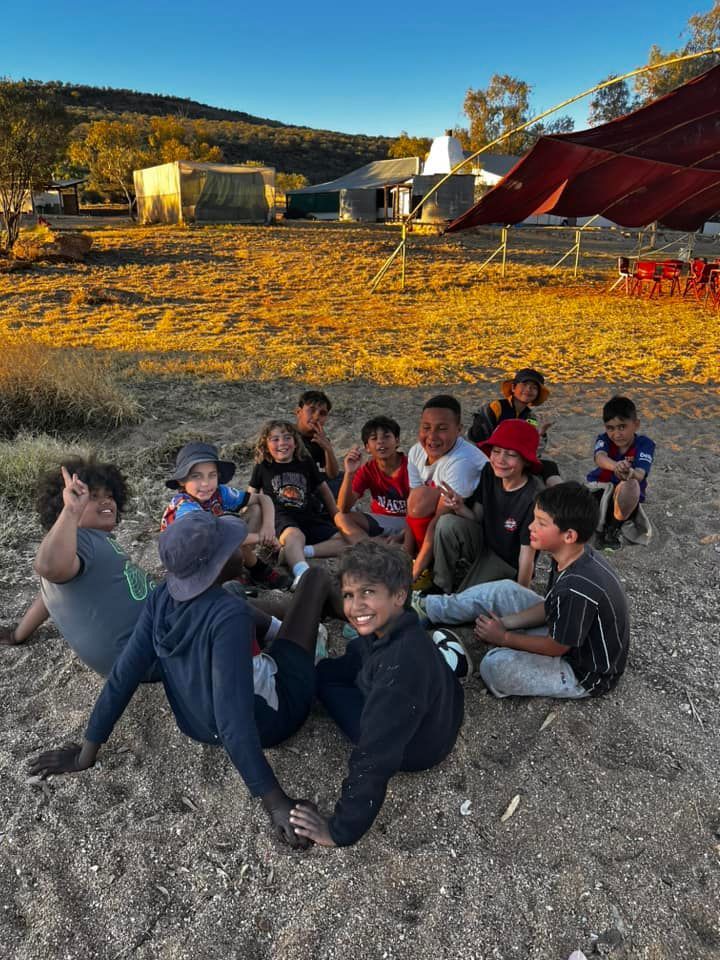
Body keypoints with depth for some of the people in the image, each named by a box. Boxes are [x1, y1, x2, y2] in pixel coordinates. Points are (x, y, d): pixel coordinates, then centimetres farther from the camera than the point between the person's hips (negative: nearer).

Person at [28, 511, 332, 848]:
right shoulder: (229, 615, -35)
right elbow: (234, 720, -38)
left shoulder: (162, 598, -17)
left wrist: (86, 755, -2)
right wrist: (275, 801, -33)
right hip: (268, 721, -5)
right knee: (318, 575, 2)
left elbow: (123, 676, -13)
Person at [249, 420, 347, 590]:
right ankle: (302, 573, -67)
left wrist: (337, 518, 20)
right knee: (294, 535, -40)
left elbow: (323, 489, 24)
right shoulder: (263, 467, 11)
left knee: (346, 540, -18)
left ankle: (295, 553, -32)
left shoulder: (306, 463, 15)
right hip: (281, 518, -4)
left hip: (309, 517, 4)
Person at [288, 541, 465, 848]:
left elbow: (375, 759, -40)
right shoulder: (388, 626, -16)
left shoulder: (399, 666, -43)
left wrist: (341, 831, -31)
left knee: (325, 679, 4)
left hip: (415, 750, -7)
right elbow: (349, 662, 4)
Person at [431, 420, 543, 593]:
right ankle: (440, 589, -6)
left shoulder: (533, 497, -27)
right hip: (483, 546, 5)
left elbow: (527, 552, -21)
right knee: (447, 523, -22)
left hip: (508, 566, -5)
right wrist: (460, 507, -24)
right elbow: (478, 518, -3)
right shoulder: (489, 473, -11)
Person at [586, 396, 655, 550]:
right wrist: (615, 465, -60)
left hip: (626, 497, -2)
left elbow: (640, 474, -33)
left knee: (630, 485, -37)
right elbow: (600, 458, -35)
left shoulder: (644, 444, -15)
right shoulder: (604, 439, -10)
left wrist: (631, 473, -60)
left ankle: (614, 528, -16)